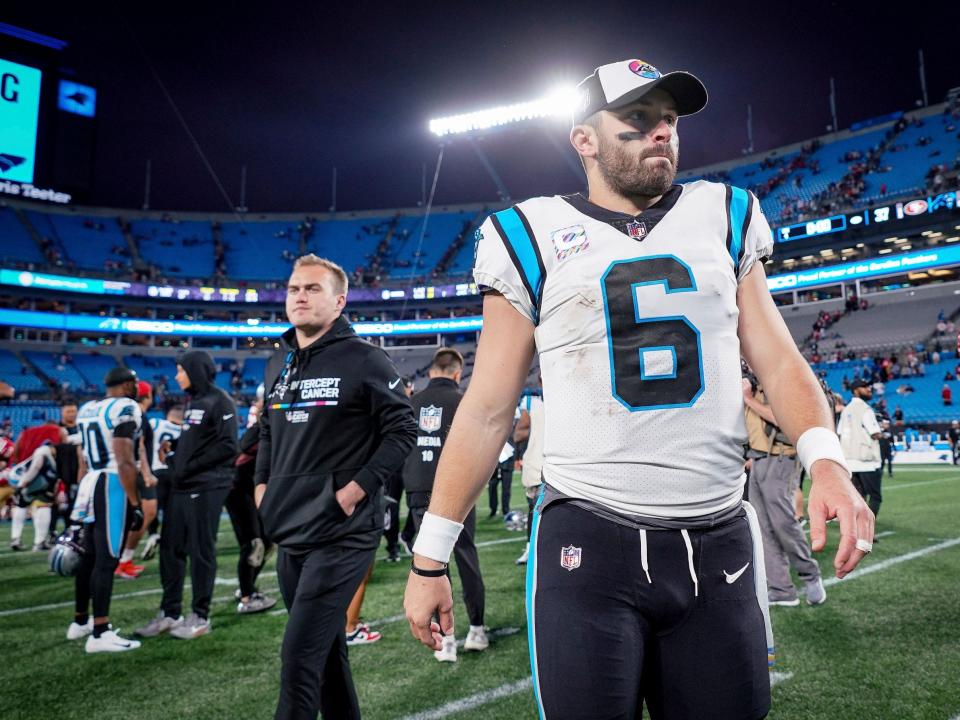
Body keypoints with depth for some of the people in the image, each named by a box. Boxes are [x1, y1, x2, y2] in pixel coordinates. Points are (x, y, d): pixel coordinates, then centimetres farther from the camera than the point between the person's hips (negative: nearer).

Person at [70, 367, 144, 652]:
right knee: (106, 561, -5)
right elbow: (124, 462, -17)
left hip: (91, 485, 9)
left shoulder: (86, 409, 14)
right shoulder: (126, 408, -11)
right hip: (114, 487, -8)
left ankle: (80, 621, 31)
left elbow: (84, 461, 19)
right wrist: (135, 503, -14)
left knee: (90, 557, 18)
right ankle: (99, 634, -2)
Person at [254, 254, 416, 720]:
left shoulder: (363, 360, -10)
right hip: (289, 533, 7)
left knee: (299, 657, -9)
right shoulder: (278, 366, 12)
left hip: (342, 534, -7)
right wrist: (262, 485, 12)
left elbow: (402, 431, -11)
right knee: (325, 648, 19)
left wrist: (355, 490, -16)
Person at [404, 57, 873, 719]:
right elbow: (487, 411, 0)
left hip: (717, 542, 3)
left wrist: (826, 461, -12)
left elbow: (778, 360, 8)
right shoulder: (535, 239, 0)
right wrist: (430, 557, 0)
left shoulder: (722, 219, 9)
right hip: (586, 544, -2)